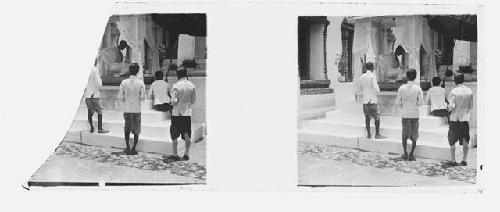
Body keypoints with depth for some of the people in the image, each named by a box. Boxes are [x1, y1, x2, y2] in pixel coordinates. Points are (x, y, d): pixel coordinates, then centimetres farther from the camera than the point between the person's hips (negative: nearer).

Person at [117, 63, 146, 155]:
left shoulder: (124, 82, -4)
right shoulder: (140, 83, -8)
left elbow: (120, 96, -4)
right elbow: (142, 97, -10)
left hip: (127, 109, 1)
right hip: (137, 109, -1)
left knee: (127, 129, 16)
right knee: (136, 130, 10)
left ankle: (128, 148, 12)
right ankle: (133, 148, 8)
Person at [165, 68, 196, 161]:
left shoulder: (176, 85, -13)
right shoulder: (191, 85, -1)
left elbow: (174, 101, -15)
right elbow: (193, 100, 5)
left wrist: (172, 102, 6)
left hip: (177, 112, -3)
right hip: (187, 112, 3)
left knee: (174, 135, 7)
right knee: (187, 135, 10)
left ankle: (175, 154, 8)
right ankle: (186, 154, 13)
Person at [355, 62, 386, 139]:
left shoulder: (362, 77, 7)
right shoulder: (373, 76, -10)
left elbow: (358, 90, 13)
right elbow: (376, 90, -15)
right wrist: (378, 89, 7)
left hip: (365, 101, 6)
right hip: (372, 101, -6)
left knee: (367, 117, 12)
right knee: (377, 118, 2)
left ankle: (368, 134, 16)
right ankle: (377, 134, 1)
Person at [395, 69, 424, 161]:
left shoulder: (402, 88, -4)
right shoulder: (418, 88, -6)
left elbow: (397, 102, -2)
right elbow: (421, 102, -8)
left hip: (405, 114, 1)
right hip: (415, 114, -1)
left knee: (405, 134, 16)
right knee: (414, 135, 10)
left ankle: (405, 153, 13)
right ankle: (411, 154, 6)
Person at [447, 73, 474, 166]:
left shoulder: (454, 91, -12)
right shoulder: (469, 91, 0)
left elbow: (452, 106, -16)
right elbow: (471, 106, 4)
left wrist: (448, 108, 5)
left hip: (455, 118, -3)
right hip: (465, 118, 3)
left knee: (452, 140, 7)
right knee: (465, 140, 10)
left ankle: (453, 160, 7)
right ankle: (464, 160, 9)